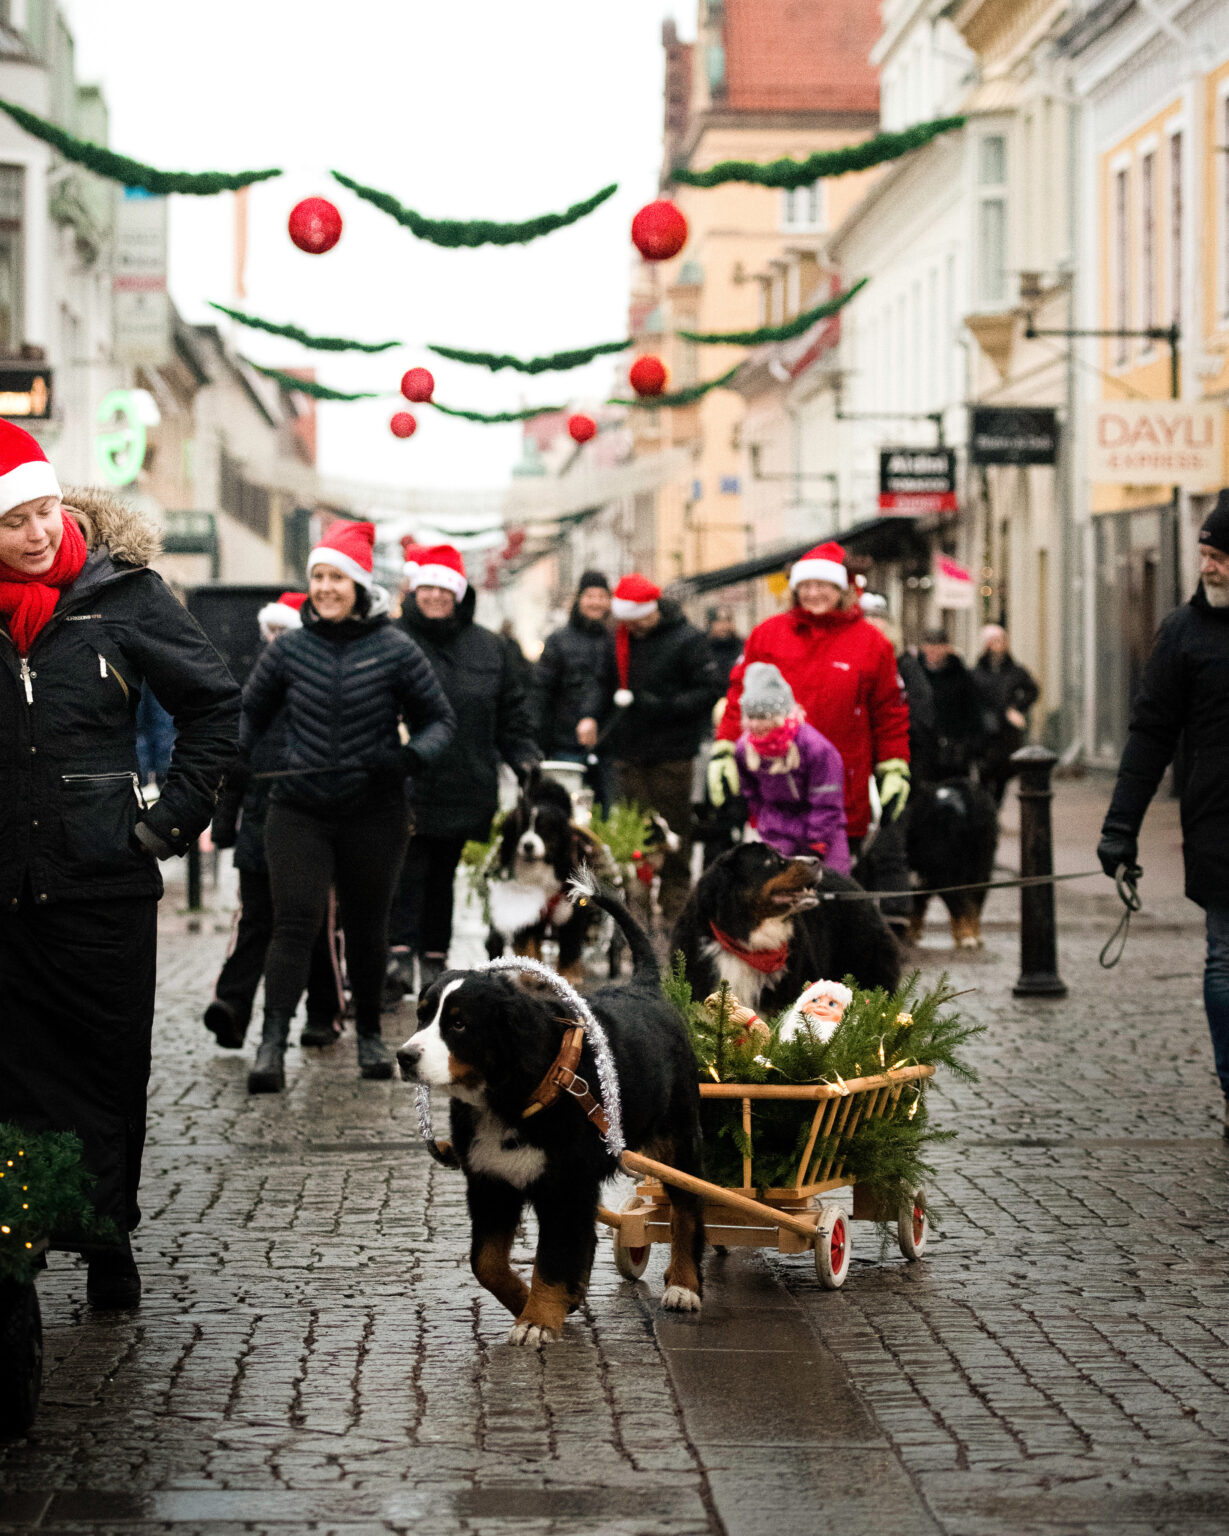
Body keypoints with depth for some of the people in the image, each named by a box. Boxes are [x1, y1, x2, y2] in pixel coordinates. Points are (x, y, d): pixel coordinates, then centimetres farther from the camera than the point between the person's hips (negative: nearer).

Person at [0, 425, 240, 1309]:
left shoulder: (122, 592, -3)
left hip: (104, 880, -1)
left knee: (109, 1068, 6)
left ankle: (109, 1238, 18)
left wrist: (176, 819, -1)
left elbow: (216, 704, 3)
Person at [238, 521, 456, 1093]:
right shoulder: (288, 649, 3)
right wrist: (235, 753, -2)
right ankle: (271, 1045, -16)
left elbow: (440, 718, 5)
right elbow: (252, 710, 17)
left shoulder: (395, 650, -3)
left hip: (373, 814, 0)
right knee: (294, 923, -11)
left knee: (368, 928, 12)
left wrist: (412, 755, -15)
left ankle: (369, 1035, 30)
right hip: (298, 812, 0)